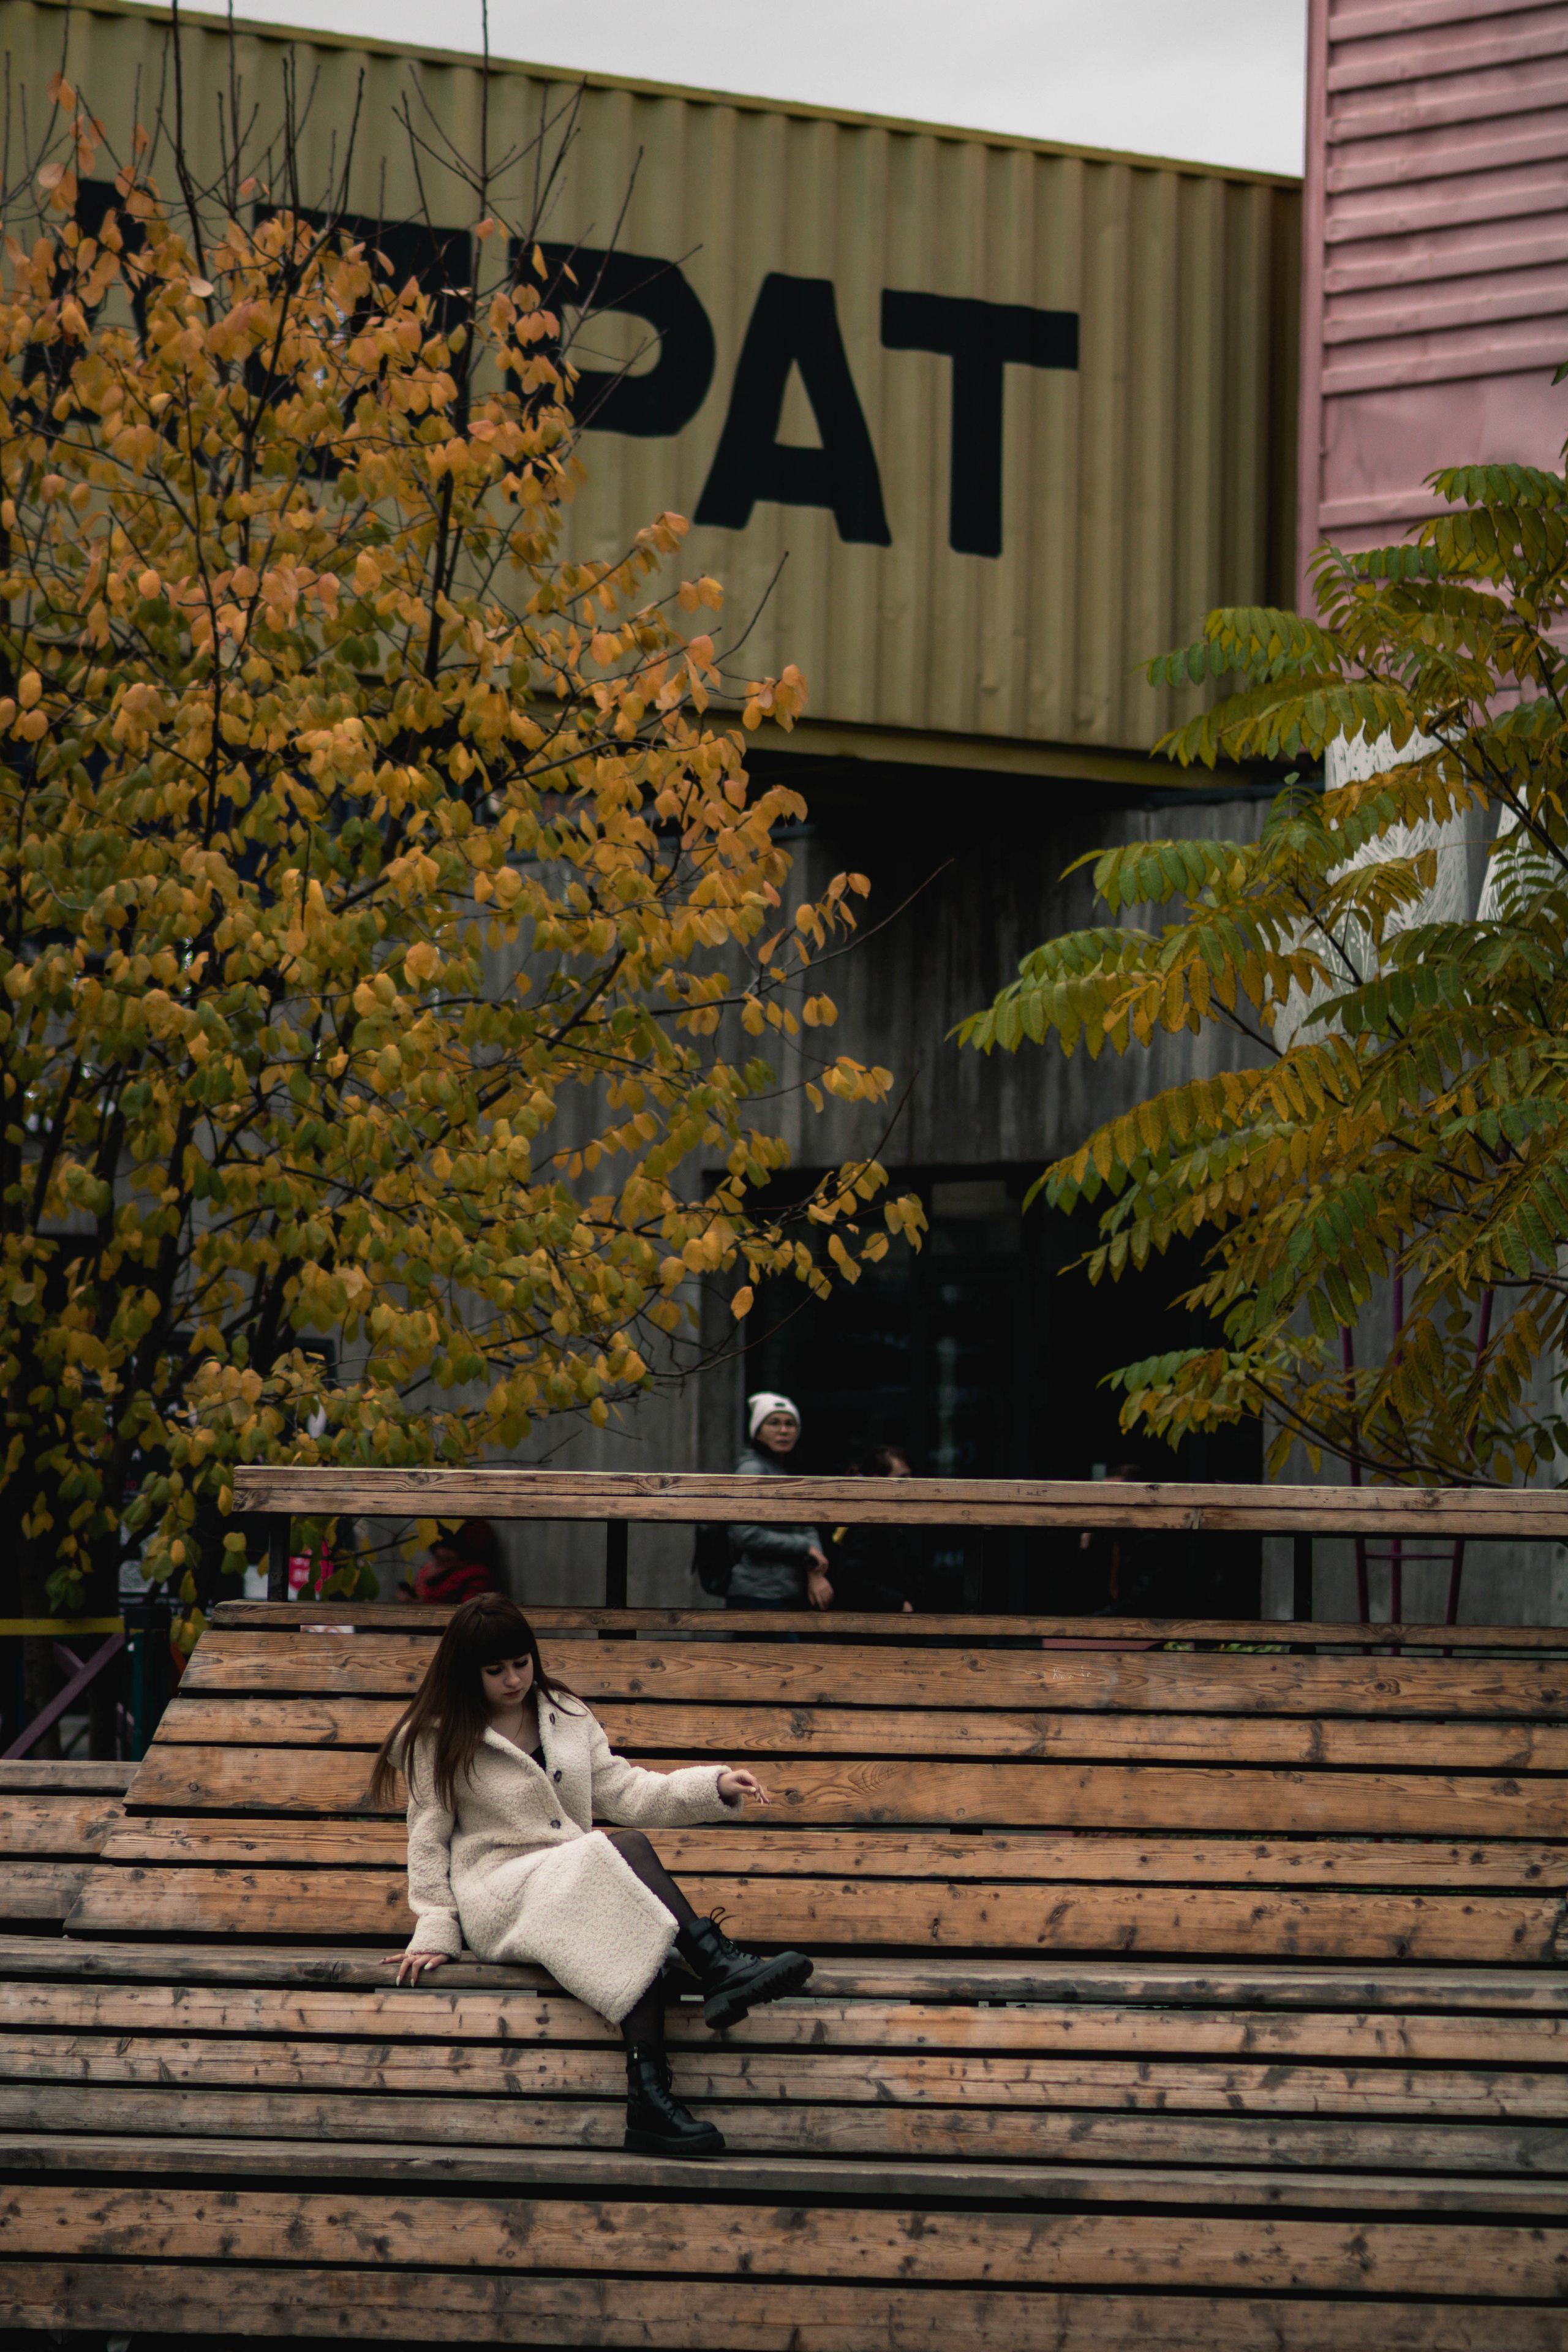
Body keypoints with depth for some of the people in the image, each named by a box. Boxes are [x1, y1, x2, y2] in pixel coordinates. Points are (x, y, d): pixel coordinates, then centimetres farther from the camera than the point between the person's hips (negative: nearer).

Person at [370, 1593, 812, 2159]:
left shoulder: (565, 1714, 17)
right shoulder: (439, 1740, 5)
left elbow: (621, 1791, 11)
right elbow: (429, 1842, 7)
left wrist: (715, 1785, -3)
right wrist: (435, 1932, -2)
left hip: (586, 1888, 4)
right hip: (498, 1896, -4)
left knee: (641, 1926, -36)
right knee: (629, 1850, -33)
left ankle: (649, 2100, -50)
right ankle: (723, 1972, -42)